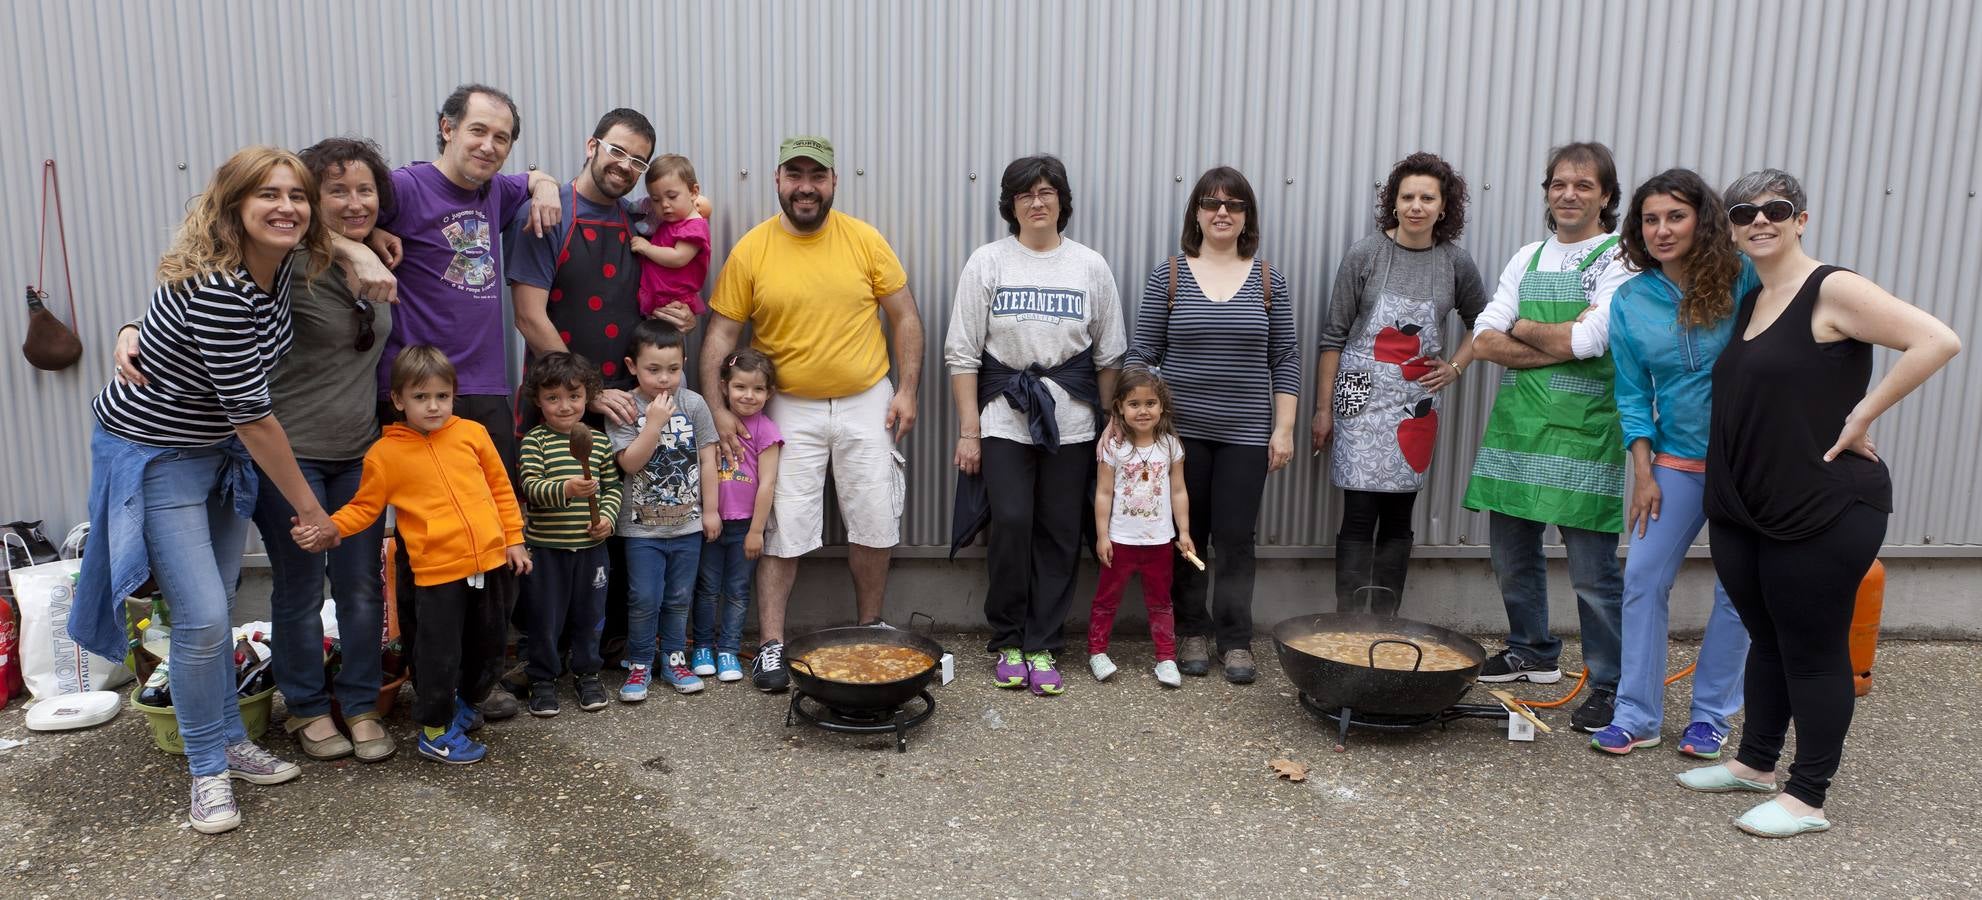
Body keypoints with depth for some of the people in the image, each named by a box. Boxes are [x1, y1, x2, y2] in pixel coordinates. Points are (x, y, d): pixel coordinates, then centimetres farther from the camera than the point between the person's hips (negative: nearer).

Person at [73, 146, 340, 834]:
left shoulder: (281, 262, -8)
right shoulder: (214, 288, -32)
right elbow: (252, 412, -27)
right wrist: (307, 506, -19)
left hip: (223, 451, 8)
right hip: (152, 456, -8)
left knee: (216, 608, 15)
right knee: (203, 617, -9)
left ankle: (228, 739, 30)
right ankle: (208, 769, 9)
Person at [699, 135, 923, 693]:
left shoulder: (865, 240, -3)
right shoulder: (750, 250, -5)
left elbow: (905, 317, 2)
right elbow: (721, 333, -3)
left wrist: (907, 390, -4)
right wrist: (718, 407, -12)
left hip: (867, 405, 1)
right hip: (790, 410, -1)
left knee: (875, 526, 8)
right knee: (783, 530, 0)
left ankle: (871, 631, 28)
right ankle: (770, 646, 11)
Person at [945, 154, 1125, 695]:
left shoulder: (1091, 267, 6)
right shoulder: (987, 263, 2)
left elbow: (1109, 356, 11)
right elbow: (962, 353, 1)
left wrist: (1110, 425, 8)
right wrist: (968, 431, -3)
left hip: (1070, 421, 2)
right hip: (1004, 417, -1)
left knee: (1059, 533, 2)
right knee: (1011, 524, -10)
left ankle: (1041, 646, 15)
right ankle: (1008, 642, 9)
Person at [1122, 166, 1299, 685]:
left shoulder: (1269, 280, 4)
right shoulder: (1169, 276, 1)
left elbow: (1286, 360, 5)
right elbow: (1143, 353, 2)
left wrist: (1284, 428, 0)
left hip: (1246, 434, 0)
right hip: (1182, 429, 0)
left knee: (1236, 539, 3)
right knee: (1185, 536, 7)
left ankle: (1236, 642, 15)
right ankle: (1190, 633, 22)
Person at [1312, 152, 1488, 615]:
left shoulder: (1455, 263, 4)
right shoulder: (1365, 255, -4)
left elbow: (1480, 323, 21)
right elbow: (1333, 336, -2)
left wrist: (1455, 367, 5)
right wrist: (1323, 408, -3)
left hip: (1417, 404, 3)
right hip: (1362, 400, -3)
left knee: (1398, 520, 8)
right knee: (1359, 517, -3)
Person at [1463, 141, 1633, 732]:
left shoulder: (1618, 261, -4)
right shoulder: (1529, 257, 13)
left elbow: (1586, 340, -18)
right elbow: (1484, 341, 3)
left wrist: (1520, 329, -2)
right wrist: (1557, 343, -10)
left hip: (1584, 433, -6)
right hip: (1517, 425, 6)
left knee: (1592, 570, -3)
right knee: (1512, 554, 15)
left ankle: (1611, 684, 10)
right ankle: (1532, 653, 35)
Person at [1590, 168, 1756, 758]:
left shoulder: (1743, 279, -9)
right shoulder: (1630, 301, 0)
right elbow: (1633, 395, 3)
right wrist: (1643, 474, -2)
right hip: (1678, 462, 3)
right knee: (1643, 579, -1)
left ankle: (1711, 715, 21)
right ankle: (1637, 715, 11)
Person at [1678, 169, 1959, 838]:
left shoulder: (1833, 291, -11)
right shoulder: (1749, 302, 13)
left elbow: (1938, 341, -22)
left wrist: (1860, 416, -18)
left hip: (1823, 512, -8)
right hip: (1741, 509, 8)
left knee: (1813, 650, 2)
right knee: (1766, 638, 18)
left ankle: (1806, 798, 12)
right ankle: (1755, 763, 32)